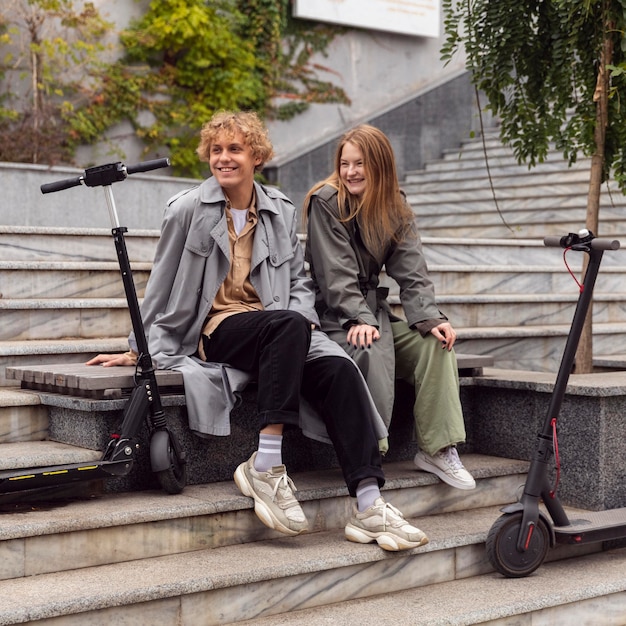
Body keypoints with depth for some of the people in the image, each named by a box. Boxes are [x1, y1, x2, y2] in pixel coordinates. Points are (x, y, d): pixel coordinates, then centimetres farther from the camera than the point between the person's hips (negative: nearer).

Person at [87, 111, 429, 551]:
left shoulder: (283, 212, 14)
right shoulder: (188, 209, 3)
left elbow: (300, 280, 18)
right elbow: (160, 287, 9)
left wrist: (302, 312, -3)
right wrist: (136, 350, 11)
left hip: (280, 326, 4)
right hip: (216, 329, -4)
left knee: (339, 368, -27)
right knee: (289, 326, -36)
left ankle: (369, 506, -31)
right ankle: (266, 467, -34)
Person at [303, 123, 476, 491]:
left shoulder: (396, 209, 8)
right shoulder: (326, 202, -6)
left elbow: (412, 272, -1)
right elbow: (336, 274, -14)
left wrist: (431, 318, -17)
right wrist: (360, 319, -26)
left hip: (375, 310, 5)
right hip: (335, 317, -5)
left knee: (437, 341, -17)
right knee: (373, 350, -34)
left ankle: (439, 450, -16)